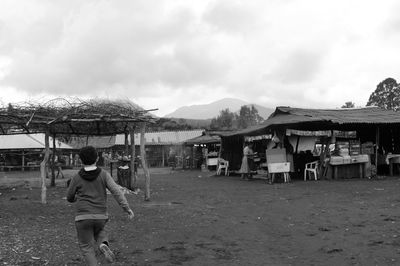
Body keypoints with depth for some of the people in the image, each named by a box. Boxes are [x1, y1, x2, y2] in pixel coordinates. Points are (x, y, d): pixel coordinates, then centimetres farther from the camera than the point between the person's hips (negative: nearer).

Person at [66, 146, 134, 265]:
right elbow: (116, 191, -14)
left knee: (86, 247, 12)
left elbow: (69, 198, 10)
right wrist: (127, 208, -15)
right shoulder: (104, 174, -3)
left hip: (83, 217, -2)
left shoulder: (76, 178, -4)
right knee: (99, 232, 33)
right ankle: (103, 245, 1)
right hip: (100, 217, 2)